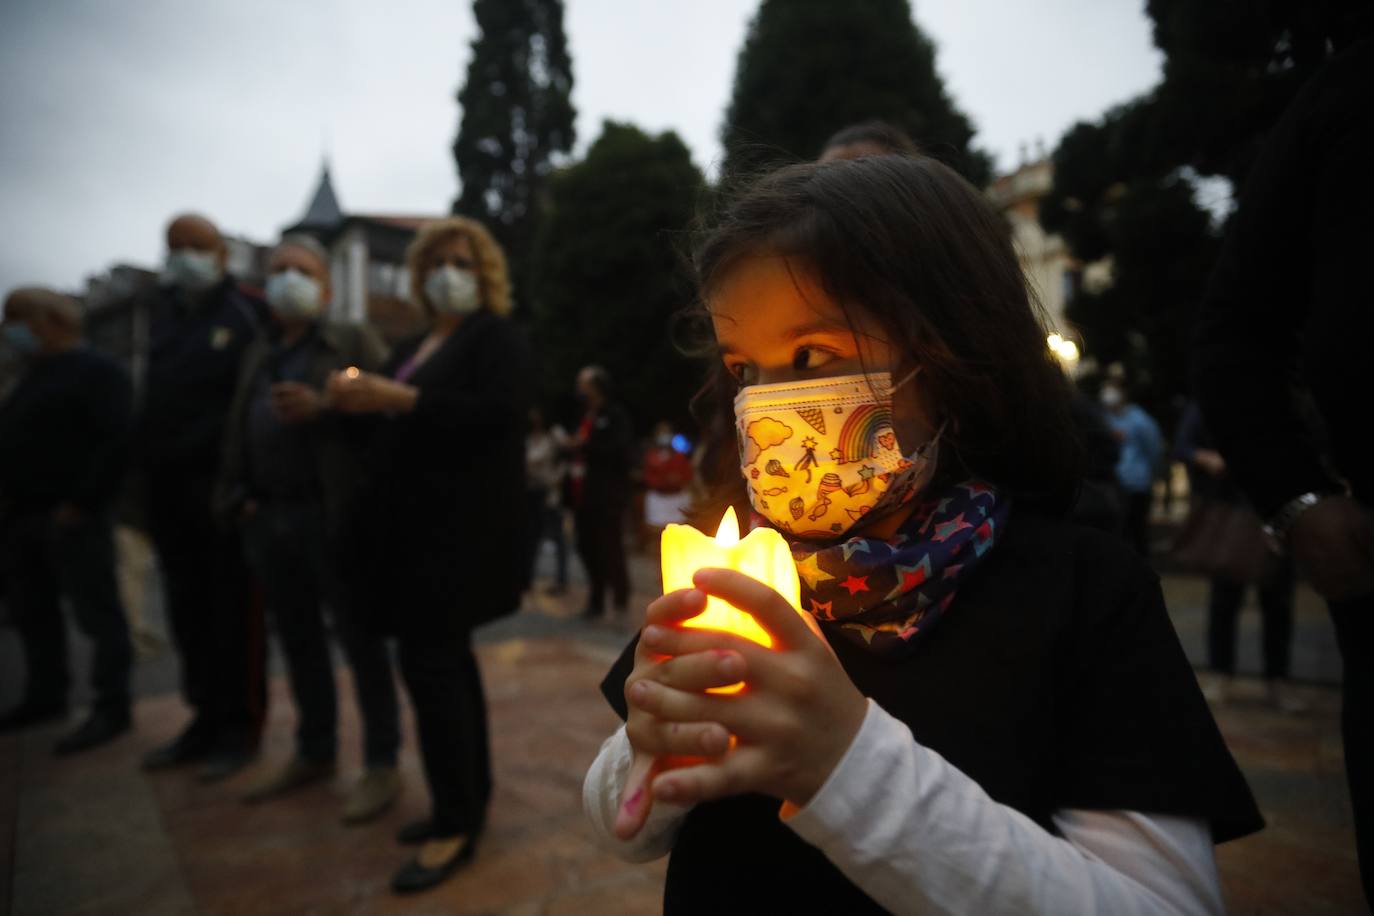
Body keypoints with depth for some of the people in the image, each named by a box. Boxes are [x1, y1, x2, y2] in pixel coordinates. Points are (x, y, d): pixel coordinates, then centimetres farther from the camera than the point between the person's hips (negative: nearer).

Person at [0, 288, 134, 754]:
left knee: (97, 614, -3)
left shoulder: (95, 372, -9)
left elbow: (121, 440, -20)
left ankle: (110, 708, 2)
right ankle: (44, 697, 29)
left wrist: (83, 503, -21)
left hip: (69, 518, -9)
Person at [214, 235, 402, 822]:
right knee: (299, 643, 14)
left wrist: (324, 408, -22)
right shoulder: (257, 354, 20)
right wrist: (235, 497, 7)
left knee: (361, 642, 0)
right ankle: (314, 754, 28)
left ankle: (382, 765, 10)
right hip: (268, 519, 6)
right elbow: (236, 432, 20)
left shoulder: (354, 342, 2)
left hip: (332, 517, -6)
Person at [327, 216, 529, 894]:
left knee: (430, 662, -11)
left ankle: (458, 822, 0)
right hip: (412, 527, 8)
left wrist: (401, 399, -23)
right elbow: (394, 425, 22)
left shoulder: (495, 336, -2)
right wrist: (353, 401, 3)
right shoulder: (414, 347, 21)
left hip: (458, 528, -8)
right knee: (447, 659, 11)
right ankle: (467, 797, 22)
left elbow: (502, 411, -20)